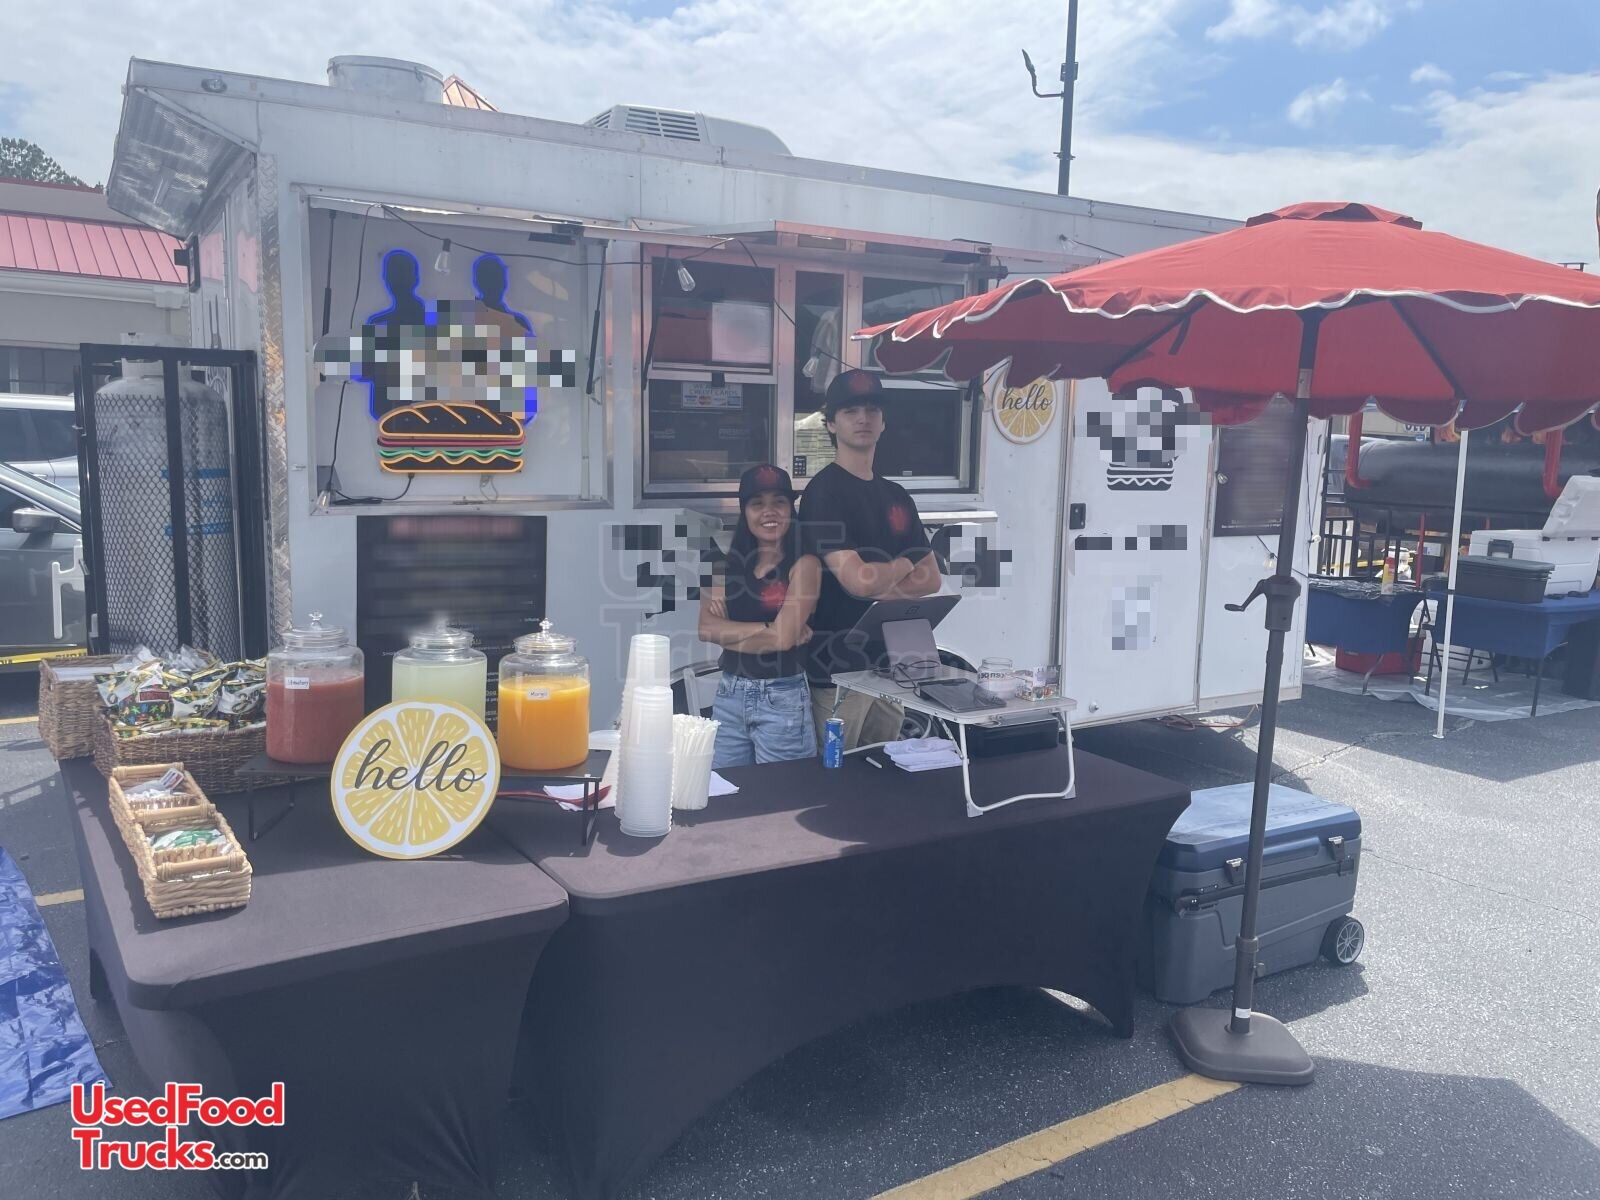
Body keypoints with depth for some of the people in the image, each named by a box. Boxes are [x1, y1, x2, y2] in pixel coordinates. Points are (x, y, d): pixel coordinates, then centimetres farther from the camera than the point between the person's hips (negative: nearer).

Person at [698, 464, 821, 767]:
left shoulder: (803, 564, -7)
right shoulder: (729, 562, 6)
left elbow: (783, 637, -16)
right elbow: (706, 628, -5)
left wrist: (729, 629, -4)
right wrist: (769, 629, -14)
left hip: (781, 699, -5)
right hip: (728, 695, 5)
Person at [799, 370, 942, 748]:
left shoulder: (896, 496, 13)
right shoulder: (824, 492, -10)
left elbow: (930, 578, 9)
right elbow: (858, 579, -20)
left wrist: (878, 588, -9)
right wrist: (903, 564, 0)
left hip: (888, 663, 7)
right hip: (837, 669, -7)